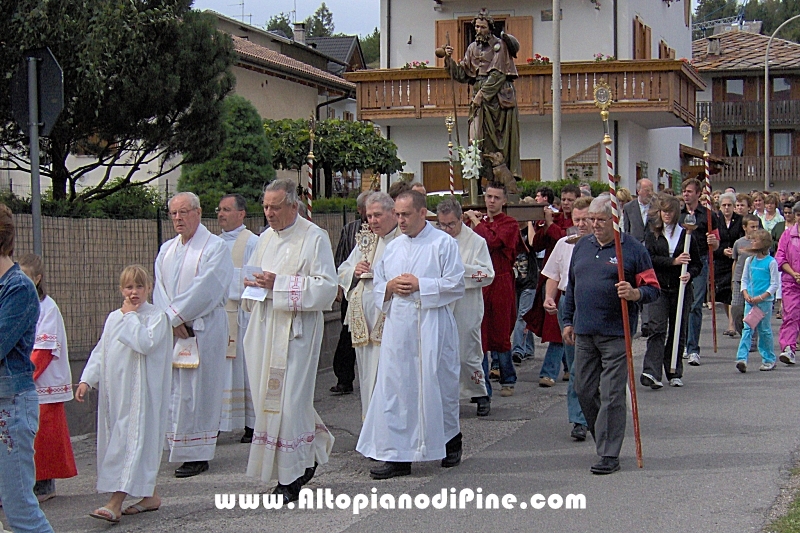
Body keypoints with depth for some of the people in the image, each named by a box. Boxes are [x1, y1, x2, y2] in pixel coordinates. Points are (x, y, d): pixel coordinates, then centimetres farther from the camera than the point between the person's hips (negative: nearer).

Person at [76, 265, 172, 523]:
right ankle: (149, 495, 19)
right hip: (115, 390, 7)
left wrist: (131, 315, -13)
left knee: (134, 438, -9)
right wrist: (86, 380, 8)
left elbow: (146, 343, -23)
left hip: (141, 391, -7)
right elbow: (100, 352, 17)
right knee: (116, 440, 9)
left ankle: (116, 502, -14)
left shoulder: (156, 316, -5)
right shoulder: (113, 318, 15)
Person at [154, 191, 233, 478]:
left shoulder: (215, 247, -4)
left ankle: (197, 455, 0)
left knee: (198, 390, -5)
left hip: (203, 330, -6)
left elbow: (207, 288, -14)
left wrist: (177, 315, -12)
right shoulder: (167, 249, 16)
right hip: (171, 331, 6)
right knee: (171, 389, 5)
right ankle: (177, 448, 11)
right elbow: (159, 289, 8)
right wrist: (172, 320, -8)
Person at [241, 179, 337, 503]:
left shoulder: (314, 238, -6)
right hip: (264, 329, 7)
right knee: (267, 397, 8)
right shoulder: (266, 238, 15)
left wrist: (279, 284, -18)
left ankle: (290, 477, 3)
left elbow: (327, 286, -13)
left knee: (289, 399, -7)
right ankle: (313, 448, 28)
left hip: (296, 329, -7)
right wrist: (251, 284, 1)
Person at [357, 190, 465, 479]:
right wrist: (390, 287, -4)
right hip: (398, 327, 5)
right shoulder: (392, 247, 15)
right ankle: (396, 455, 2)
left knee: (437, 385, 4)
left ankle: (451, 440, 27)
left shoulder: (443, 243, -1)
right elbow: (378, 287, 18)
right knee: (394, 388, 0)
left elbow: (456, 284, -7)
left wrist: (420, 285, -13)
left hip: (432, 326, -5)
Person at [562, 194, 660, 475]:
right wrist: (568, 320, 17)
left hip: (615, 335, -6)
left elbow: (653, 289, -3)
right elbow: (571, 286, 21)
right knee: (584, 390, 10)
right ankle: (604, 439, 28)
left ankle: (609, 455, -1)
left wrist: (636, 293, -24)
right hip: (584, 333, 6)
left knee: (611, 395, -5)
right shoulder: (582, 246, 12)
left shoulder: (633, 249, -3)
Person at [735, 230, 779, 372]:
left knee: (764, 330, 4)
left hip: (765, 302, -4)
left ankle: (769, 360, 17)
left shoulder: (771, 262, -6)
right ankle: (742, 359, -15)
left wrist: (761, 297, -16)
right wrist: (745, 294, -4)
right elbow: (744, 279, 14)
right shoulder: (749, 260, 8)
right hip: (750, 301, 4)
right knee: (747, 329, -6)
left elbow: (775, 284, -8)